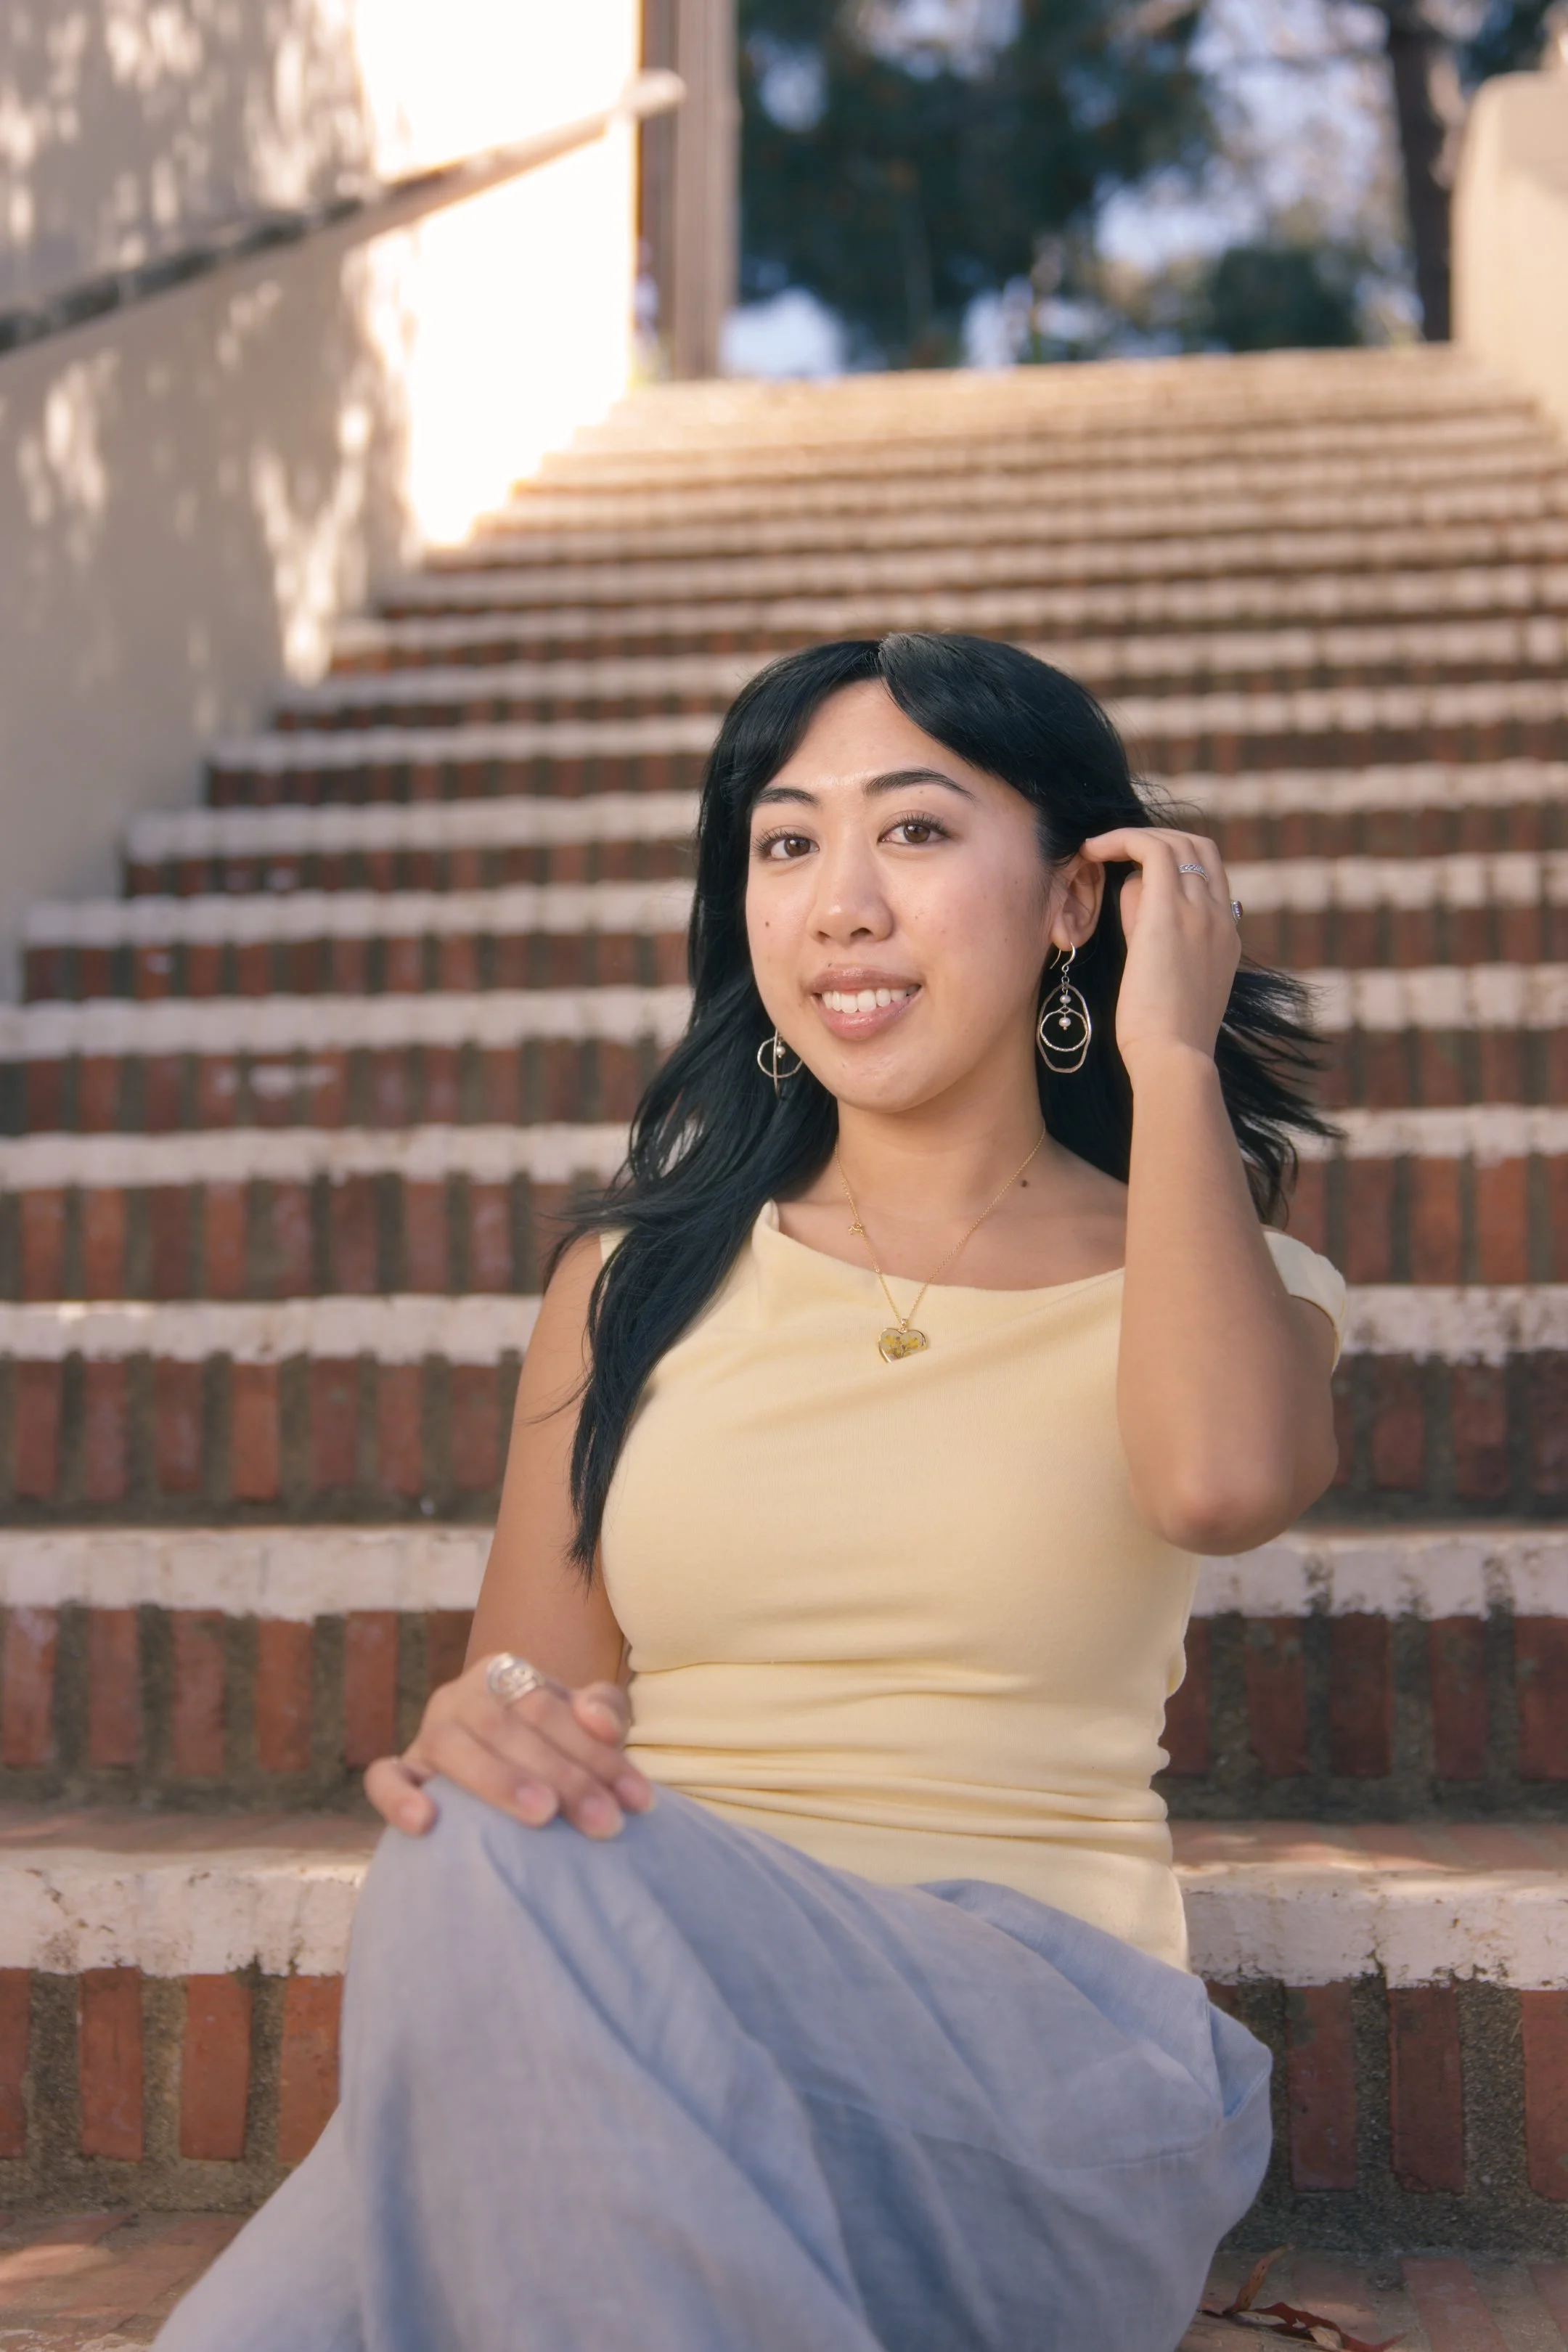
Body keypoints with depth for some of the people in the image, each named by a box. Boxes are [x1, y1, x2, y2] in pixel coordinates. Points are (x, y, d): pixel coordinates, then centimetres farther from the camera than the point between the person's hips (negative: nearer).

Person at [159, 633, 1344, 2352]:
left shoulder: (1195, 1280, 10)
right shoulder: (639, 1276, 17)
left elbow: (1222, 1482, -16)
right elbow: (521, 1706, 11)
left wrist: (1172, 1052, -3)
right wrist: (468, 1746, -16)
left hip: (1037, 2063, -1)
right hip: (636, 2037, 2)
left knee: (511, 1880, -32)